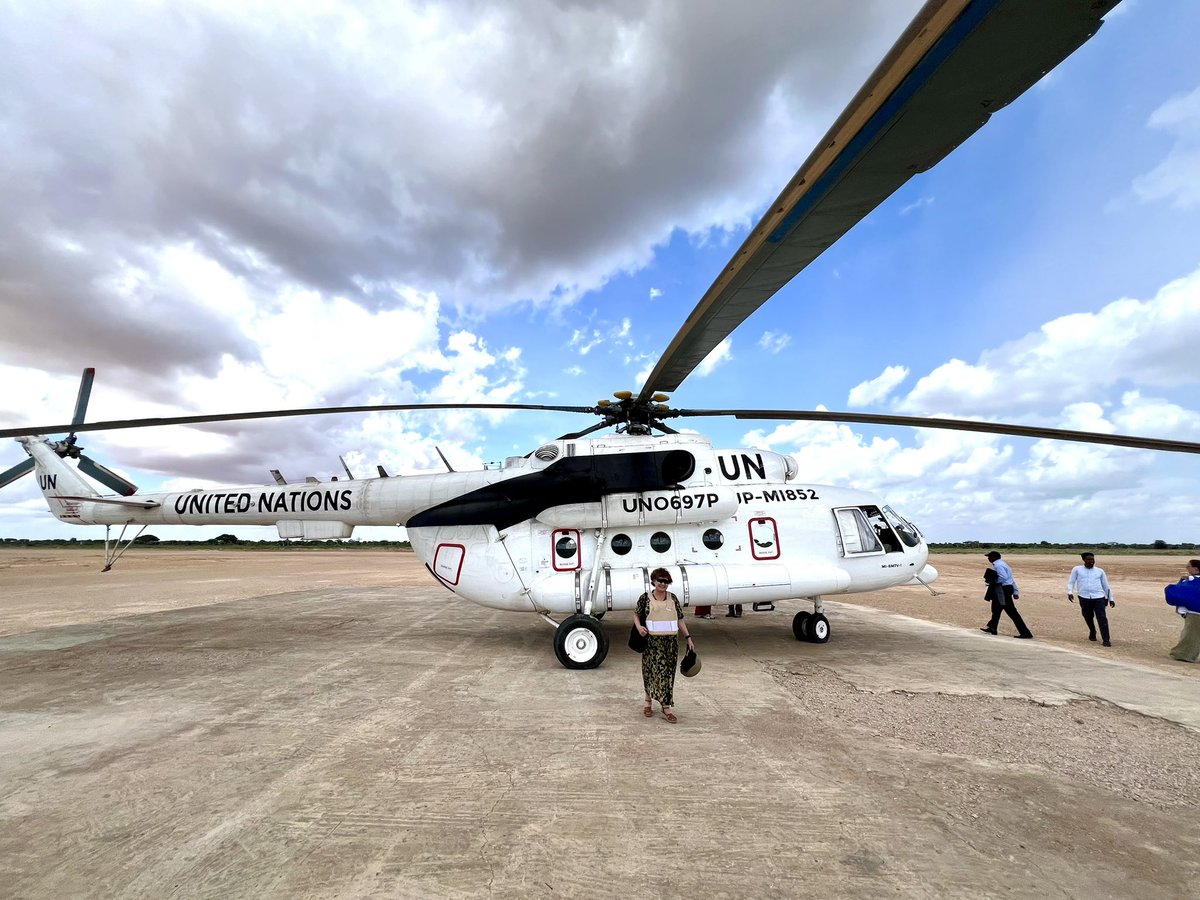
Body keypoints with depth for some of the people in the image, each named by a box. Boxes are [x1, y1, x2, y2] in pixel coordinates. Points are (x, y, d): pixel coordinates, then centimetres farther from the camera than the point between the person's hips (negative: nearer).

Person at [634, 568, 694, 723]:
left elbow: (680, 620, 11)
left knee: (668, 672, 3)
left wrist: (688, 637, 7)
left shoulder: (673, 598, 7)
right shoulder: (645, 598, 0)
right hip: (651, 641, -2)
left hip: (671, 641, 2)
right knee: (651, 670, 4)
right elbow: (637, 616, 8)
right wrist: (639, 627, -12)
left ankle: (666, 708, 10)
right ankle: (649, 701, 26)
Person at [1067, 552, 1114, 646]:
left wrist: (1111, 598, 16)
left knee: (1102, 619, -7)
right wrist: (1070, 593, -8)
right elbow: (1071, 582, 6)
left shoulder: (1100, 571, 12)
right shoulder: (1077, 569, 8)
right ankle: (1092, 633, 33)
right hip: (1084, 598, 0)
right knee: (1088, 618, 10)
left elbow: (1106, 585, 18)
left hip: (1099, 598, 0)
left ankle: (1106, 640, -5)